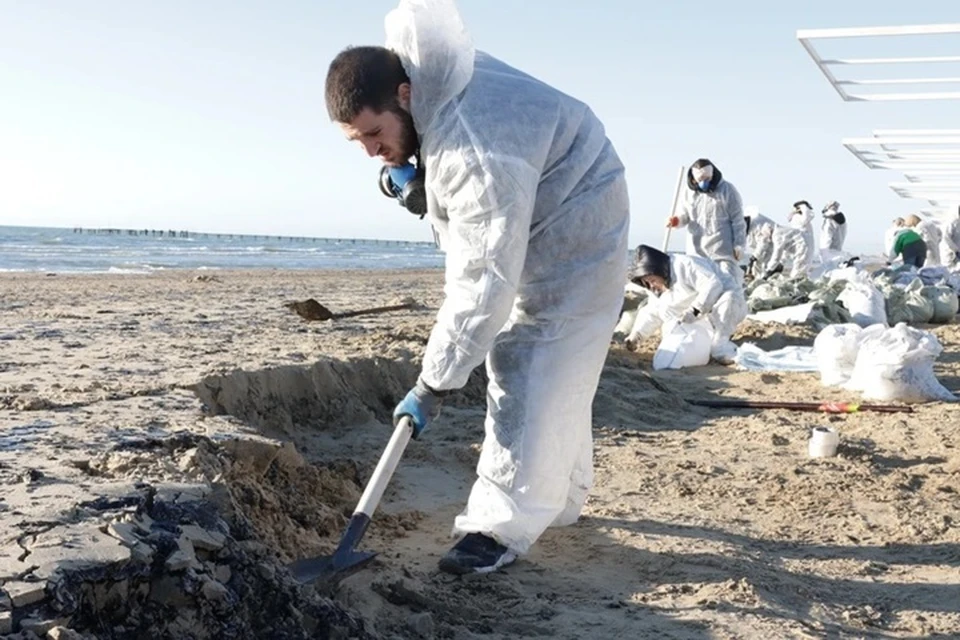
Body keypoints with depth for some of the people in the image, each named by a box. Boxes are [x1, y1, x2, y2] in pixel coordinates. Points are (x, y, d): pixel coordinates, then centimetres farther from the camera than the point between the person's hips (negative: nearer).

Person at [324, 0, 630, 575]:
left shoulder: (478, 153, -39)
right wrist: (410, 182, -12)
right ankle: (560, 498, 29)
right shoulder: (408, 70, -11)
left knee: (536, 379, -13)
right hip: (518, 227, 10)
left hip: (572, 231, -10)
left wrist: (434, 384, -34)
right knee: (519, 363, 15)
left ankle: (504, 527, -9)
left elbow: (484, 282, -38)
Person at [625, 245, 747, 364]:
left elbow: (713, 285, -33)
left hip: (731, 301, -8)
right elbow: (653, 312, 14)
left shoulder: (684, 265, -24)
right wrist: (635, 335, 6)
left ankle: (720, 347, -35)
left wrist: (694, 310, -39)